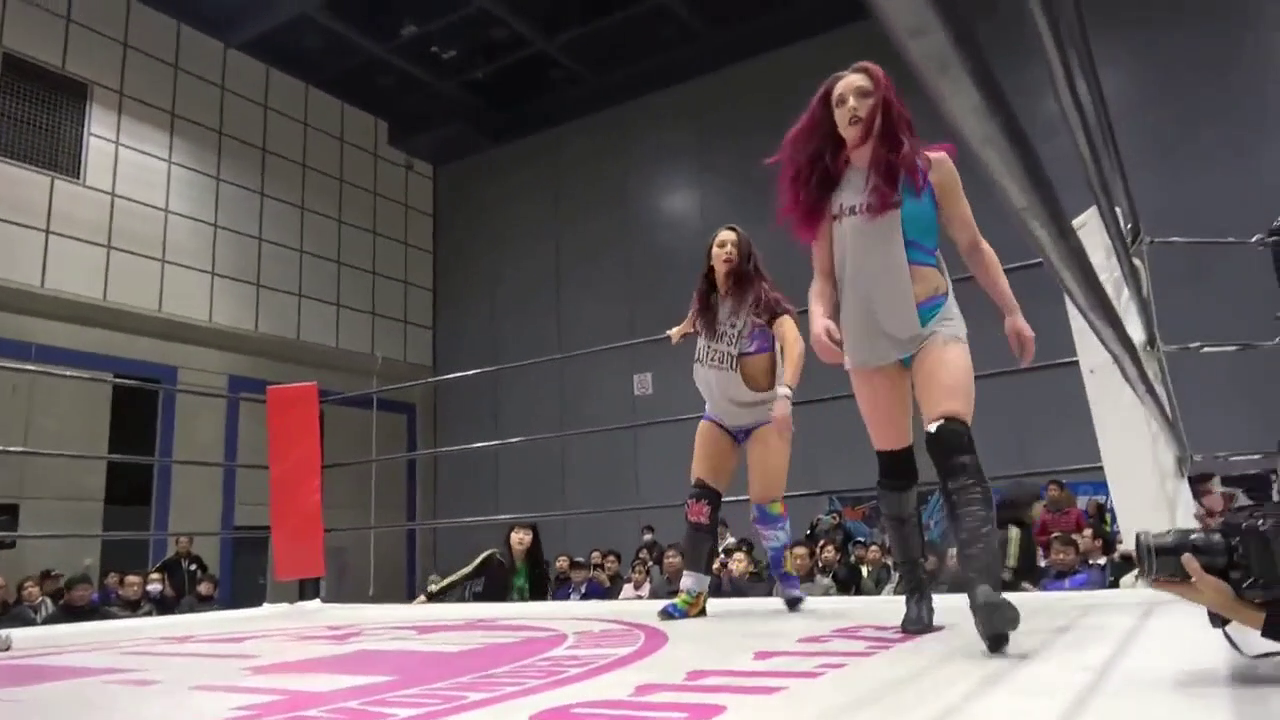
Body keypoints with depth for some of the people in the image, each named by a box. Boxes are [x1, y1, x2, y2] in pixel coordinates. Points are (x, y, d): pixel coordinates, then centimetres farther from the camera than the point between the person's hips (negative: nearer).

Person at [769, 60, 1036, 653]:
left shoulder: (929, 167, 4)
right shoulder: (827, 187, 9)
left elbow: (972, 246, 8)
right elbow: (824, 274, 11)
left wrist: (1011, 311, 3)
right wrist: (819, 316, -9)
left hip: (934, 323, -2)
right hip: (868, 339, 3)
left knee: (952, 444, -24)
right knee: (893, 470, 5)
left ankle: (985, 585, -30)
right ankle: (917, 595, 14)